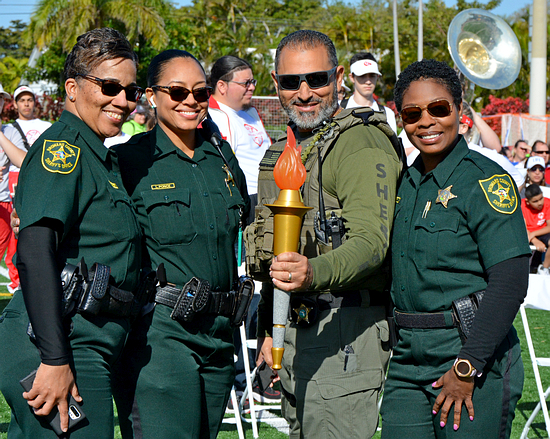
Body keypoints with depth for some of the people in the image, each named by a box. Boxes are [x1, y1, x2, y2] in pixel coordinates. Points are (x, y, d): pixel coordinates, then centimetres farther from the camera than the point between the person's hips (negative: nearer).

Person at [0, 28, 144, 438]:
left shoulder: (100, 156, 19)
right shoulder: (63, 146, -10)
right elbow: (35, 252, -20)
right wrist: (55, 360, -25)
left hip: (85, 348, 9)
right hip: (59, 345, -9)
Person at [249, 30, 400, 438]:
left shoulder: (363, 144, -13)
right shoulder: (284, 150, 17)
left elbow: (371, 240, -28)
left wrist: (314, 274, -46)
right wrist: (268, 329, 22)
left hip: (346, 331, -9)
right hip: (295, 328, 9)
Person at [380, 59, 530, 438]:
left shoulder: (485, 180, -10)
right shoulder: (407, 183, 12)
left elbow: (511, 281, -17)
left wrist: (467, 366, -19)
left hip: (475, 353, -6)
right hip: (408, 360, 6)